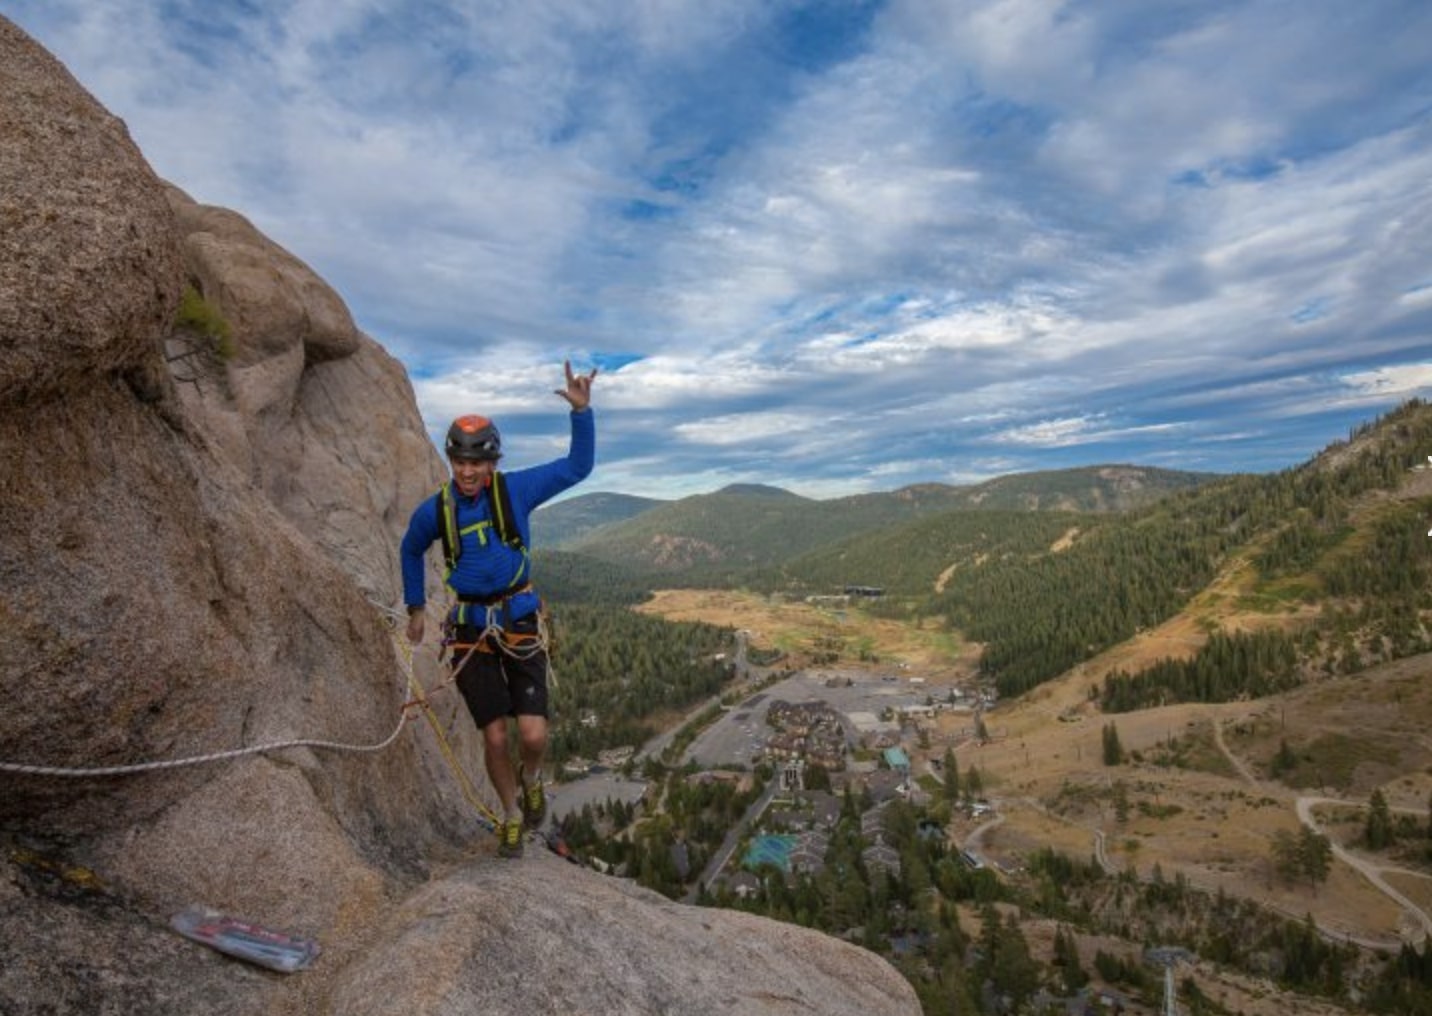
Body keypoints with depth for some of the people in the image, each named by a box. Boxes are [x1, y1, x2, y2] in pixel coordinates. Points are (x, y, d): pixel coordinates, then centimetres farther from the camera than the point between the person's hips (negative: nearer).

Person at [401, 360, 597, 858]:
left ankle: (531, 779, 27)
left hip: (520, 625, -1)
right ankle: (512, 817, 28)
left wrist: (581, 410, -23)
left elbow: (577, 467, -12)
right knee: (495, 738, 1)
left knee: (533, 736, -10)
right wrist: (415, 607, 18)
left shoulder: (516, 490, -8)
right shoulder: (434, 511, -5)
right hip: (471, 632, 1)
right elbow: (411, 551, 17)